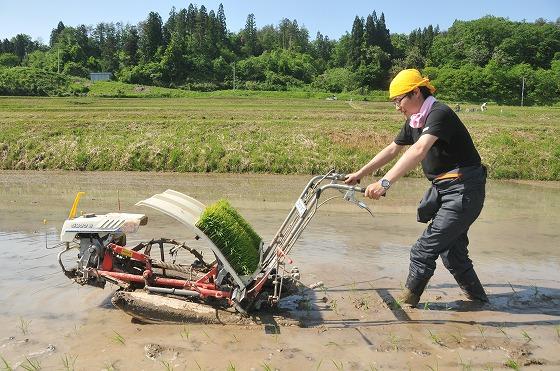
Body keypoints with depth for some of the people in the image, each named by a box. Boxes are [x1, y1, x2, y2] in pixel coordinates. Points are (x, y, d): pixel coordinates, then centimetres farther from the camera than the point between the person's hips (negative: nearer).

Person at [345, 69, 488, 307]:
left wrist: (385, 183, -45)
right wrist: (360, 174, 17)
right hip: (443, 188, 10)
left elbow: (419, 151, -36)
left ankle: (408, 300, 13)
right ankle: (477, 297, 34)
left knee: (424, 249, -4)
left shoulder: (439, 114, -21)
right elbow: (393, 149, 18)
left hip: (463, 191, -10)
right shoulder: (414, 121, 8)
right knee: (452, 250, 18)